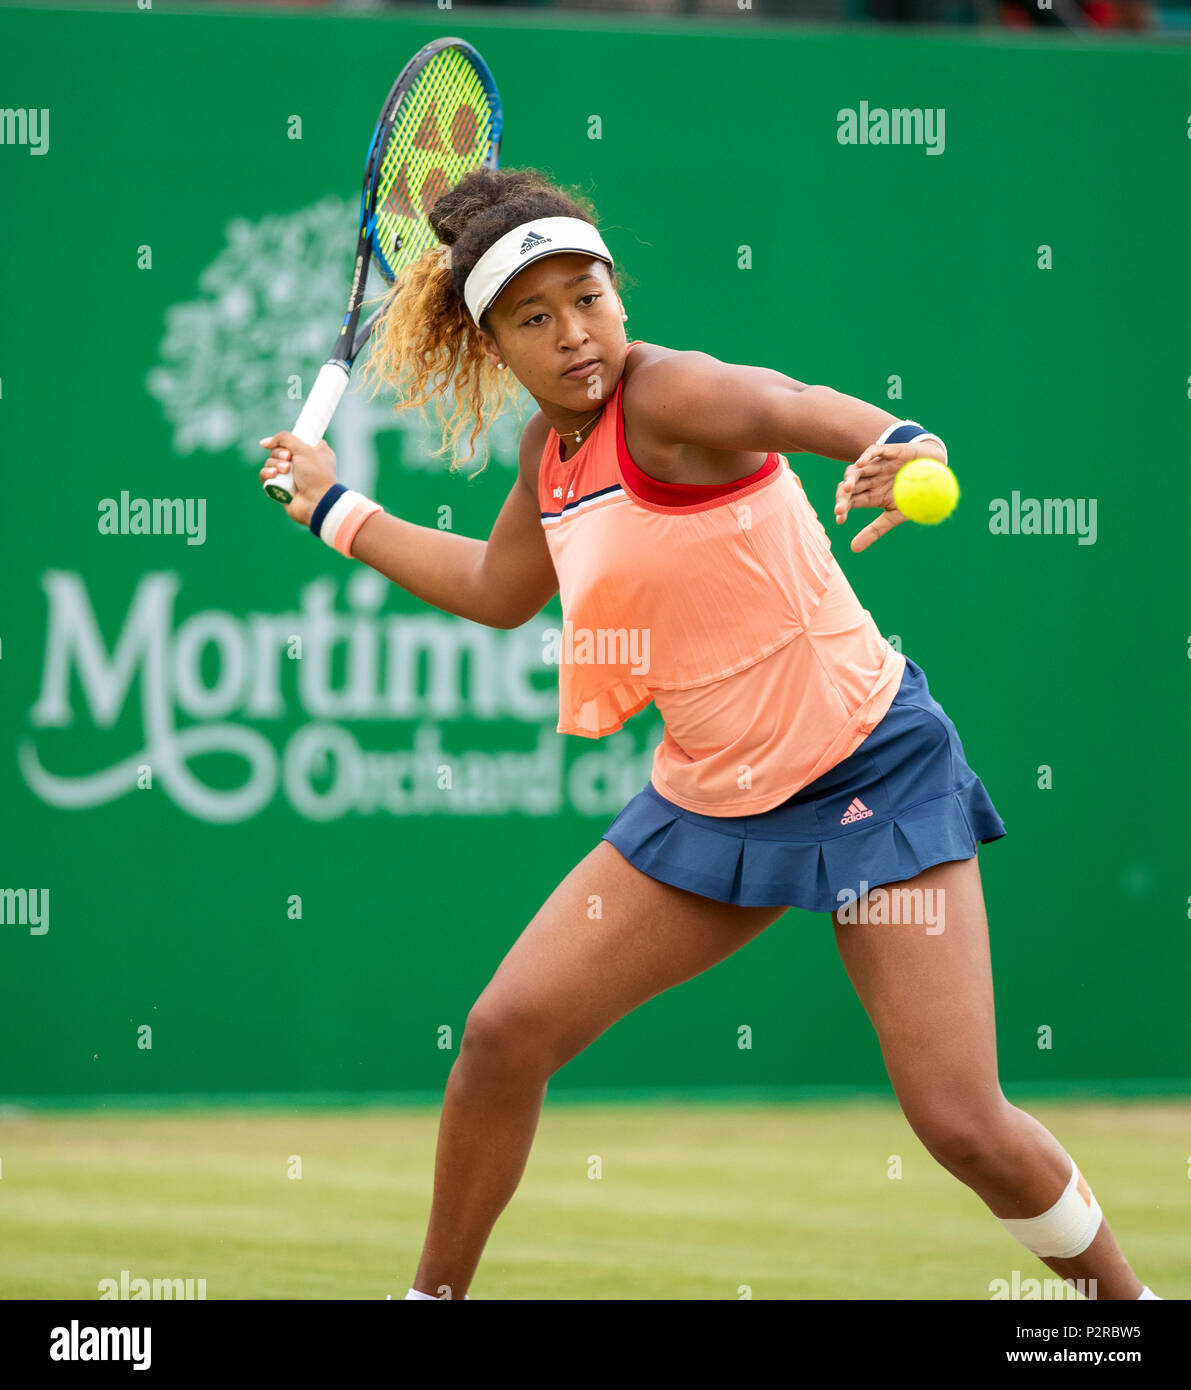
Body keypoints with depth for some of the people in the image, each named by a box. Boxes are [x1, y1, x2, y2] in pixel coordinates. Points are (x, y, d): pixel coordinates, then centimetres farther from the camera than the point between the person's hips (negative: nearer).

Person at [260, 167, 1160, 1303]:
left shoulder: (665, 398, -18)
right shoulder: (551, 449, 5)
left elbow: (788, 406, -41)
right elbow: (498, 590, 27)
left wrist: (903, 445, -63)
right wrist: (334, 508, 33)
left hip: (870, 777, -7)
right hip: (708, 804, 7)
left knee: (962, 1123, -14)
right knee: (505, 1032, 1)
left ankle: (1123, 1300, 10)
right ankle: (435, 1298, 21)